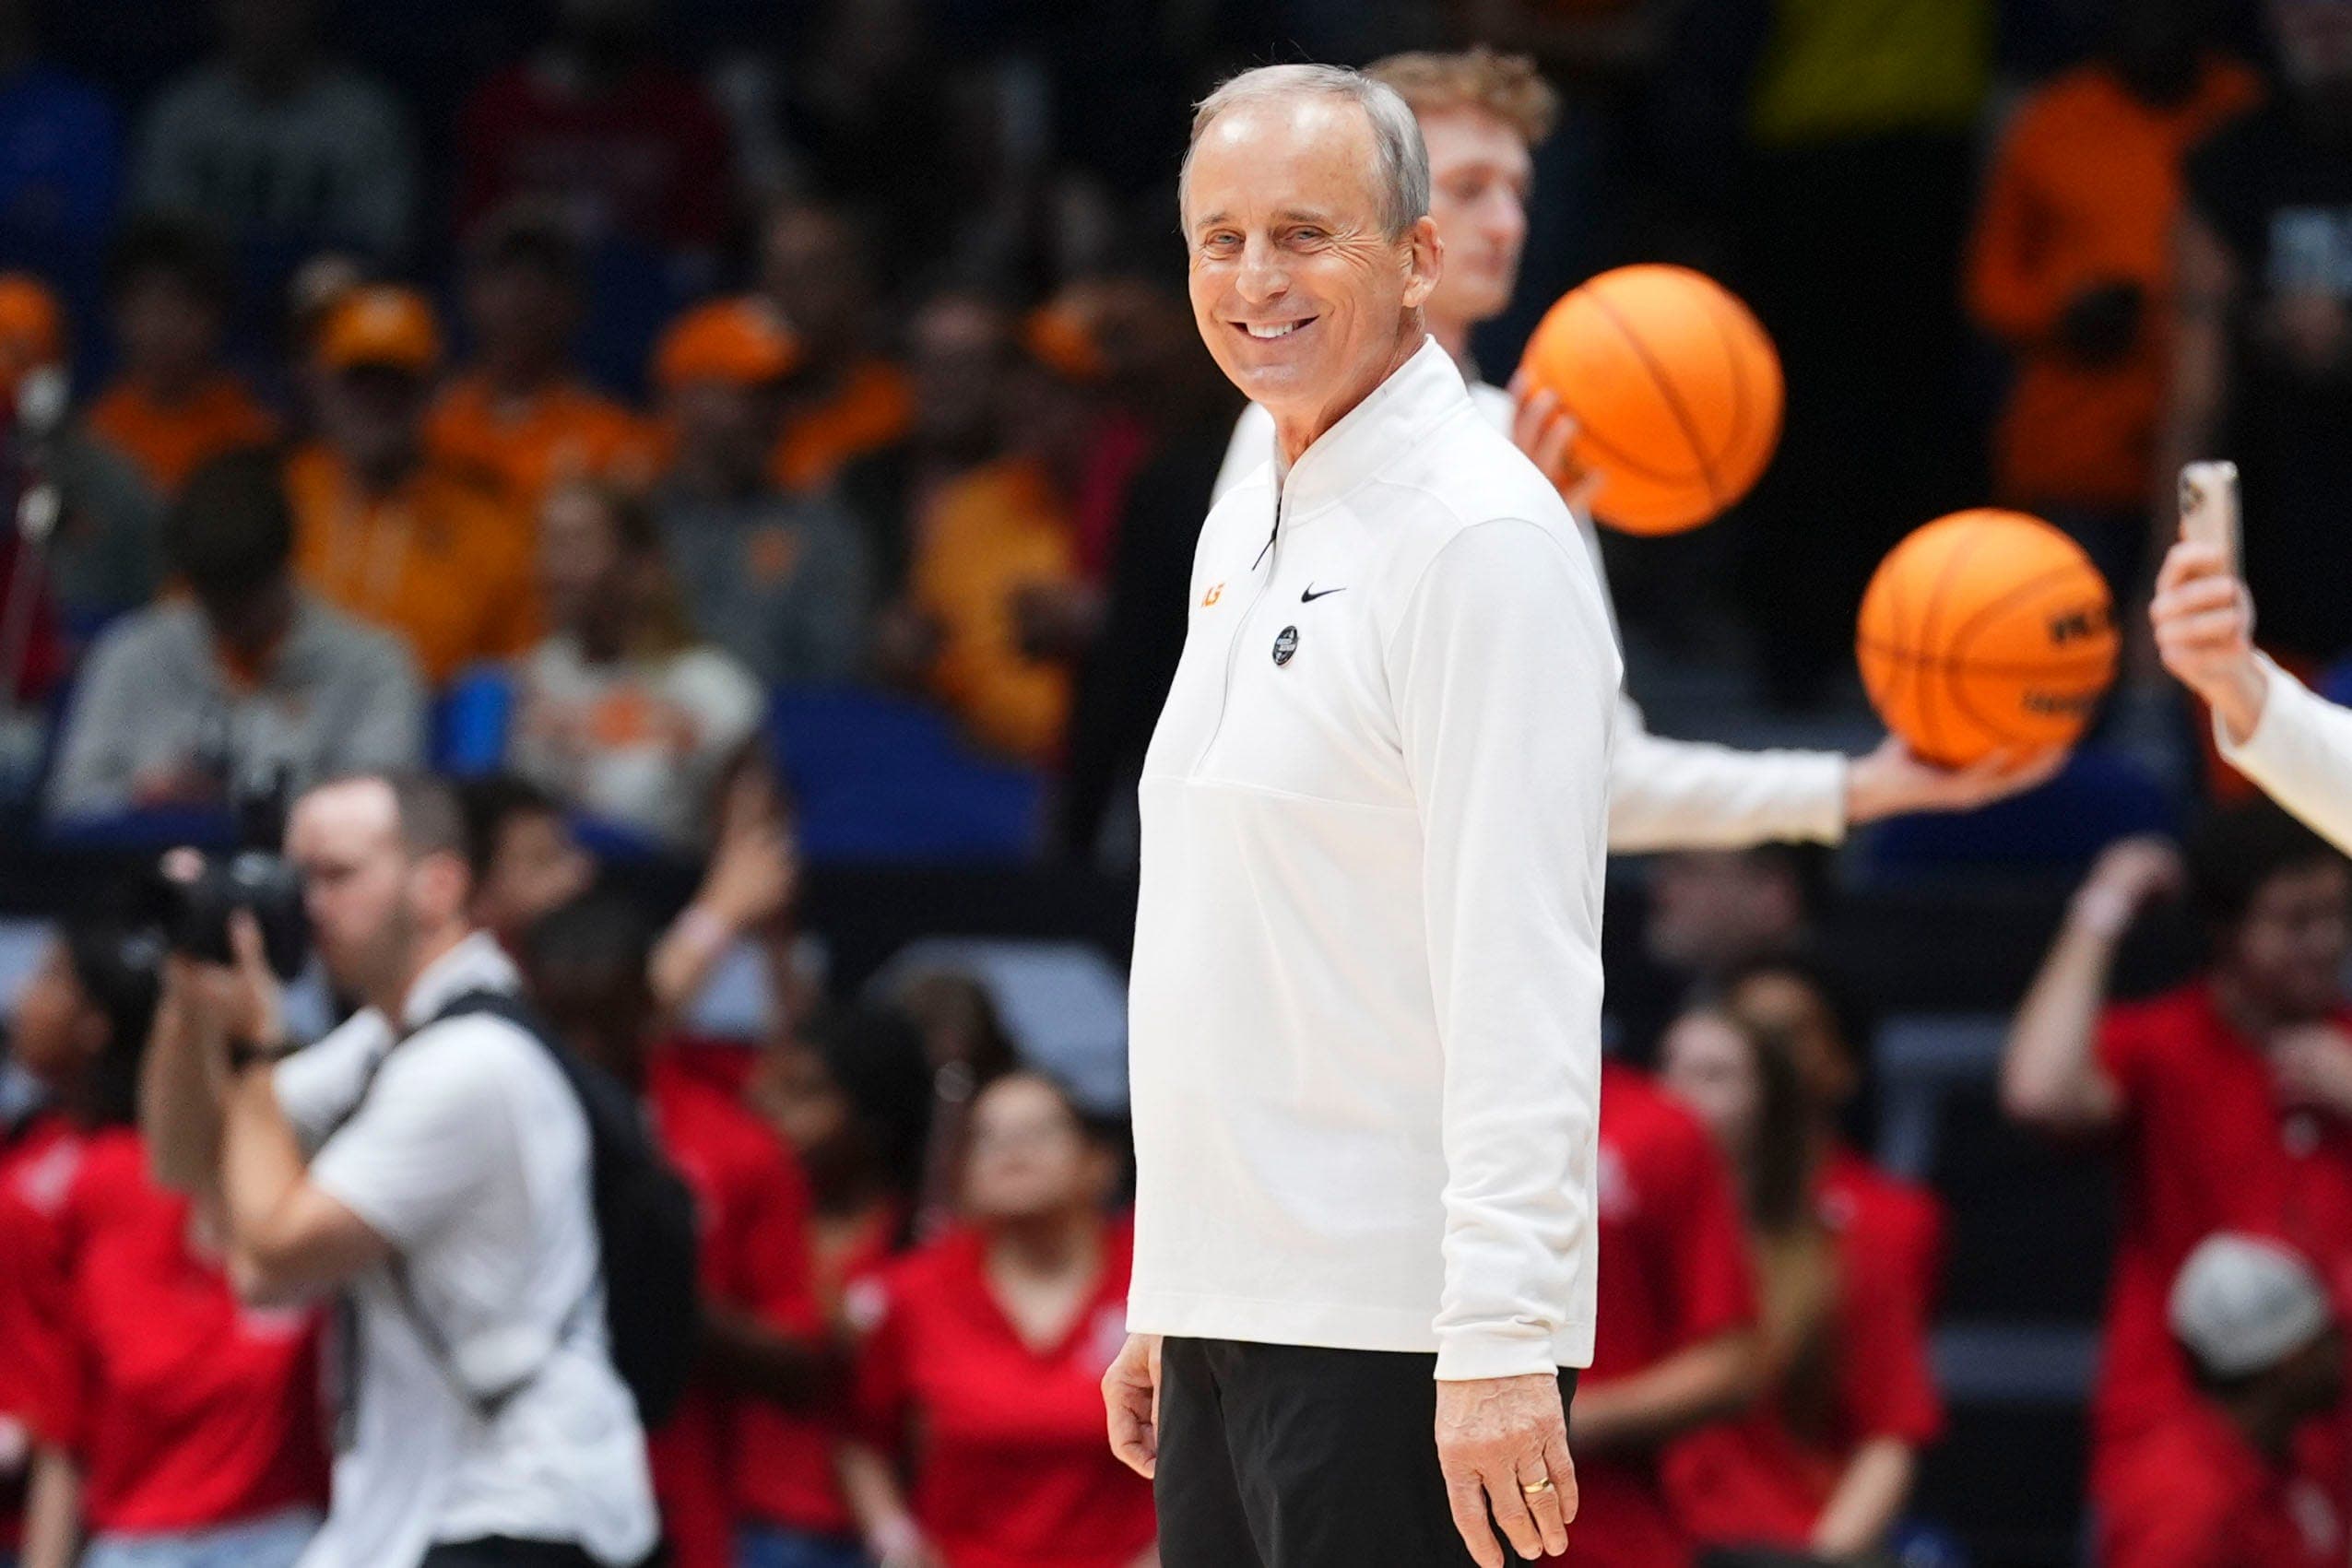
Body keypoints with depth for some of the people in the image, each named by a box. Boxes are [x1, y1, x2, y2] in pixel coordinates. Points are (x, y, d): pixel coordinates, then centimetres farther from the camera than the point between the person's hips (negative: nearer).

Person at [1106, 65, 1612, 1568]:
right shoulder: (1246, 529, 17)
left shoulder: (1480, 535, -12)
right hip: (1229, 1313, 9)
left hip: (1395, 1330, -9)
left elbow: (1523, 976, -18)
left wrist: (1505, 1343, -23)